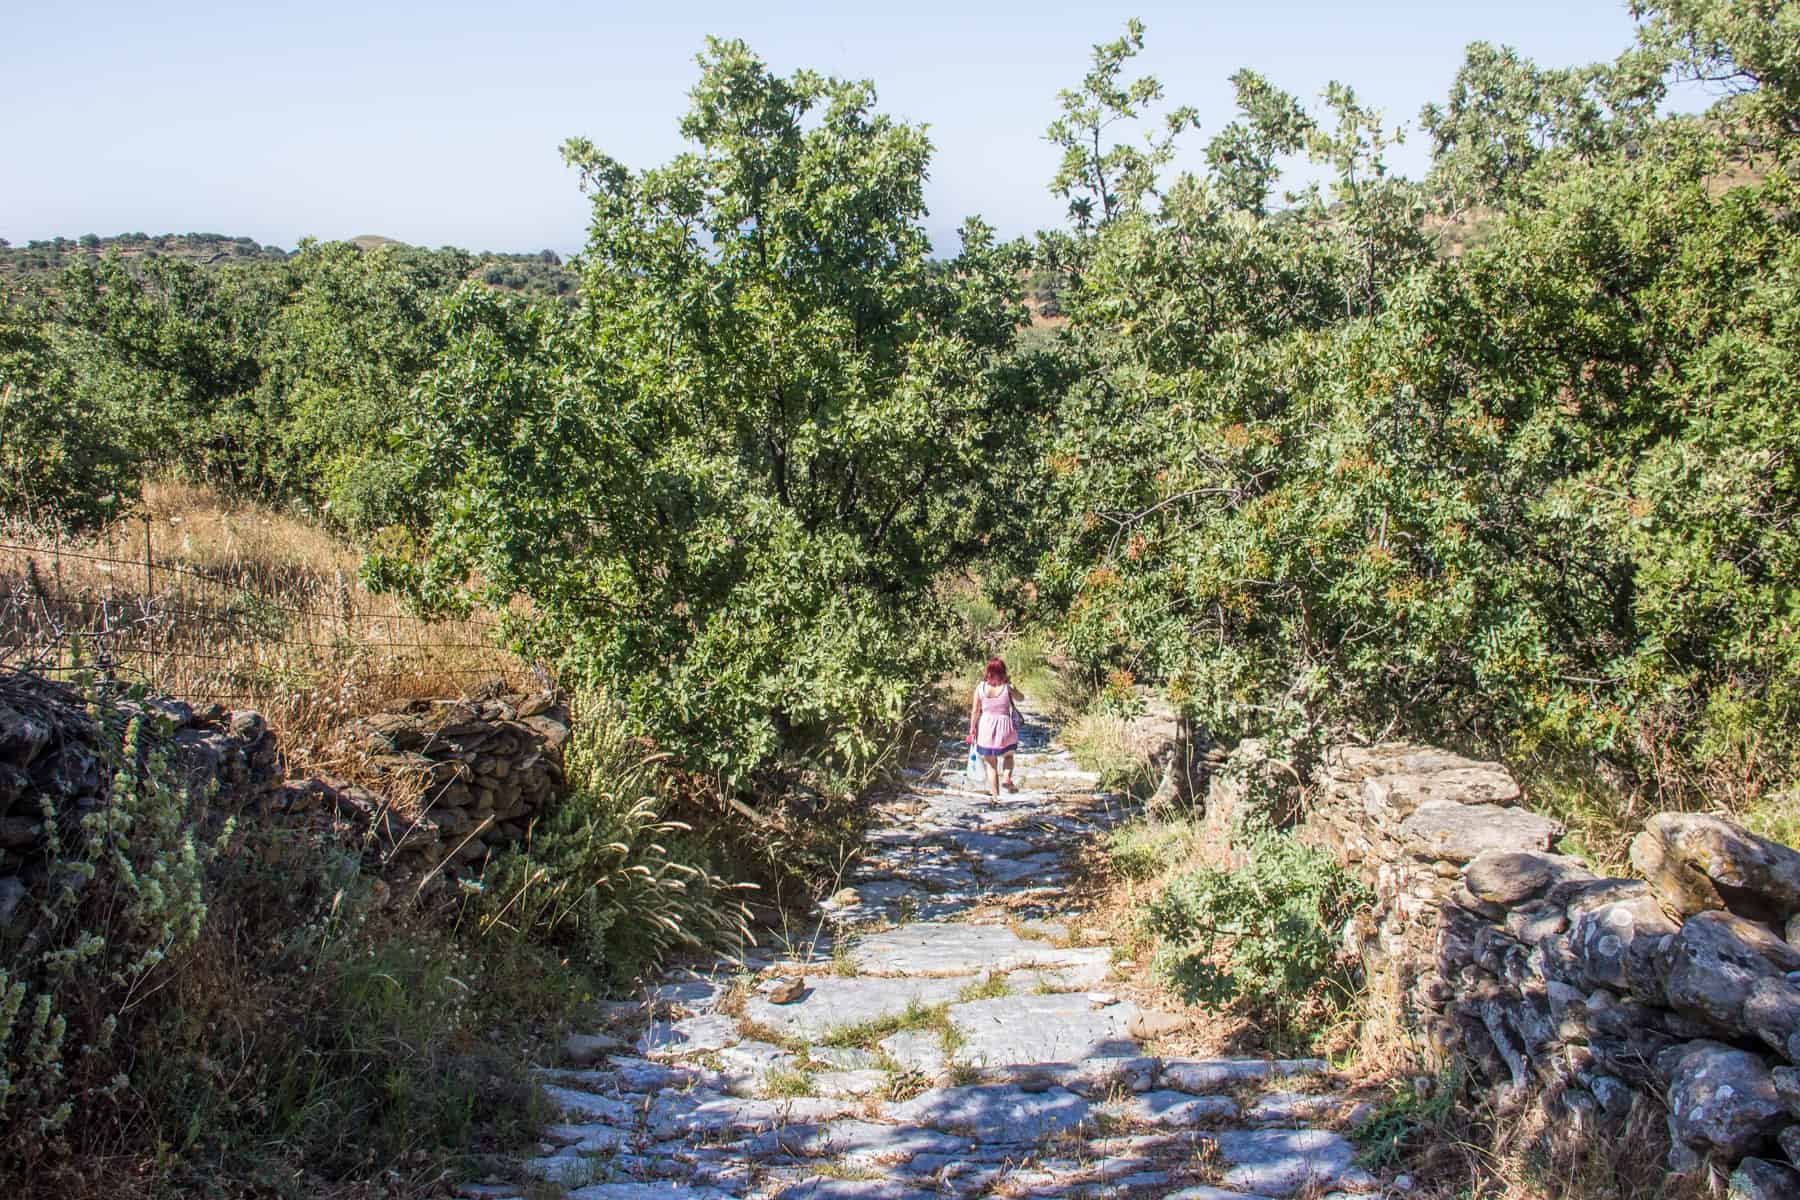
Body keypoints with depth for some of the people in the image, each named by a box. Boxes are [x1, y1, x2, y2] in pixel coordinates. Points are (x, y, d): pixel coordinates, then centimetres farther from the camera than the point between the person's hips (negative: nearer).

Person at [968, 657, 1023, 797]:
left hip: (986, 727, 1)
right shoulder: (1007, 687, -8)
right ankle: (1008, 778, -1)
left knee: (990, 763, 12)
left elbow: (975, 711, -2)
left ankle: (995, 796, 9)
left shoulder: (980, 687, -5)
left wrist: (972, 728, 8)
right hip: (1004, 727, -1)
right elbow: (1021, 698, 11)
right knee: (1008, 755, 25)